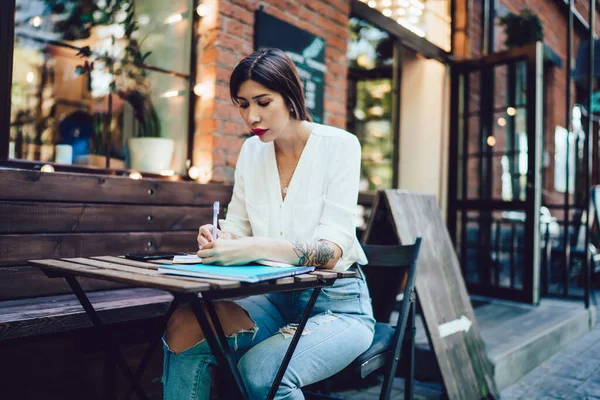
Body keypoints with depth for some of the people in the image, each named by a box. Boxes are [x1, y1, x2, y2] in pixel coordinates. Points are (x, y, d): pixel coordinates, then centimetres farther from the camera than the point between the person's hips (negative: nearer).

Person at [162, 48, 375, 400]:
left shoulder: (339, 146, -11)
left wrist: (253, 248, -35)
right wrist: (217, 238, -16)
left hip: (335, 302, -4)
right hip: (274, 296, 5)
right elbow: (238, 225, 9)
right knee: (184, 327, -21)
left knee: (262, 371, -31)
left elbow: (331, 250, -19)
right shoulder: (252, 151, 5)